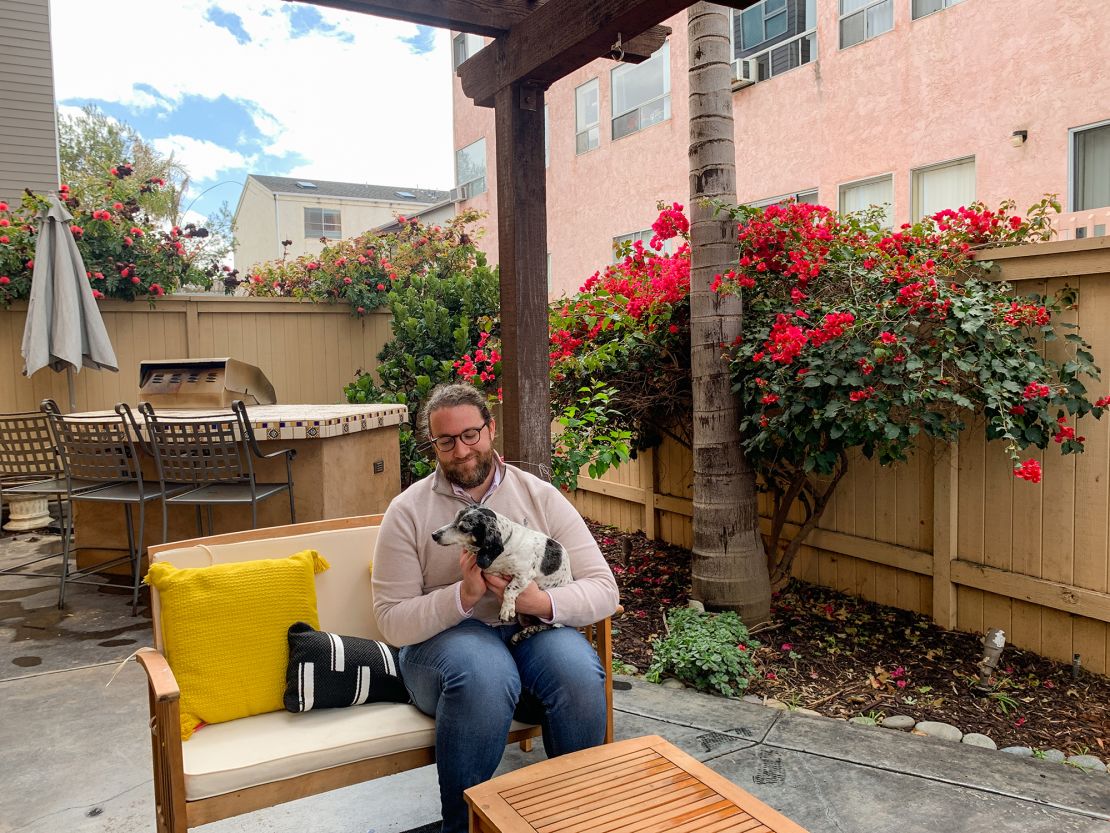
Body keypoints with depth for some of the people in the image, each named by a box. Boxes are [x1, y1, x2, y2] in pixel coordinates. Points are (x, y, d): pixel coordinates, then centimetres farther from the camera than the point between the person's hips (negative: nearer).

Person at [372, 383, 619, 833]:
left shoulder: (541, 496, 1)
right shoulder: (408, 511, -2)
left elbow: (604, 589, -2)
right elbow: (392, 622, -7)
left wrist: (542, 602, -22)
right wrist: (464, 595, -23)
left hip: (532, 630, 2)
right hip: (444, 639, -2)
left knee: (580, 670, -31)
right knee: (484, 673, -36)